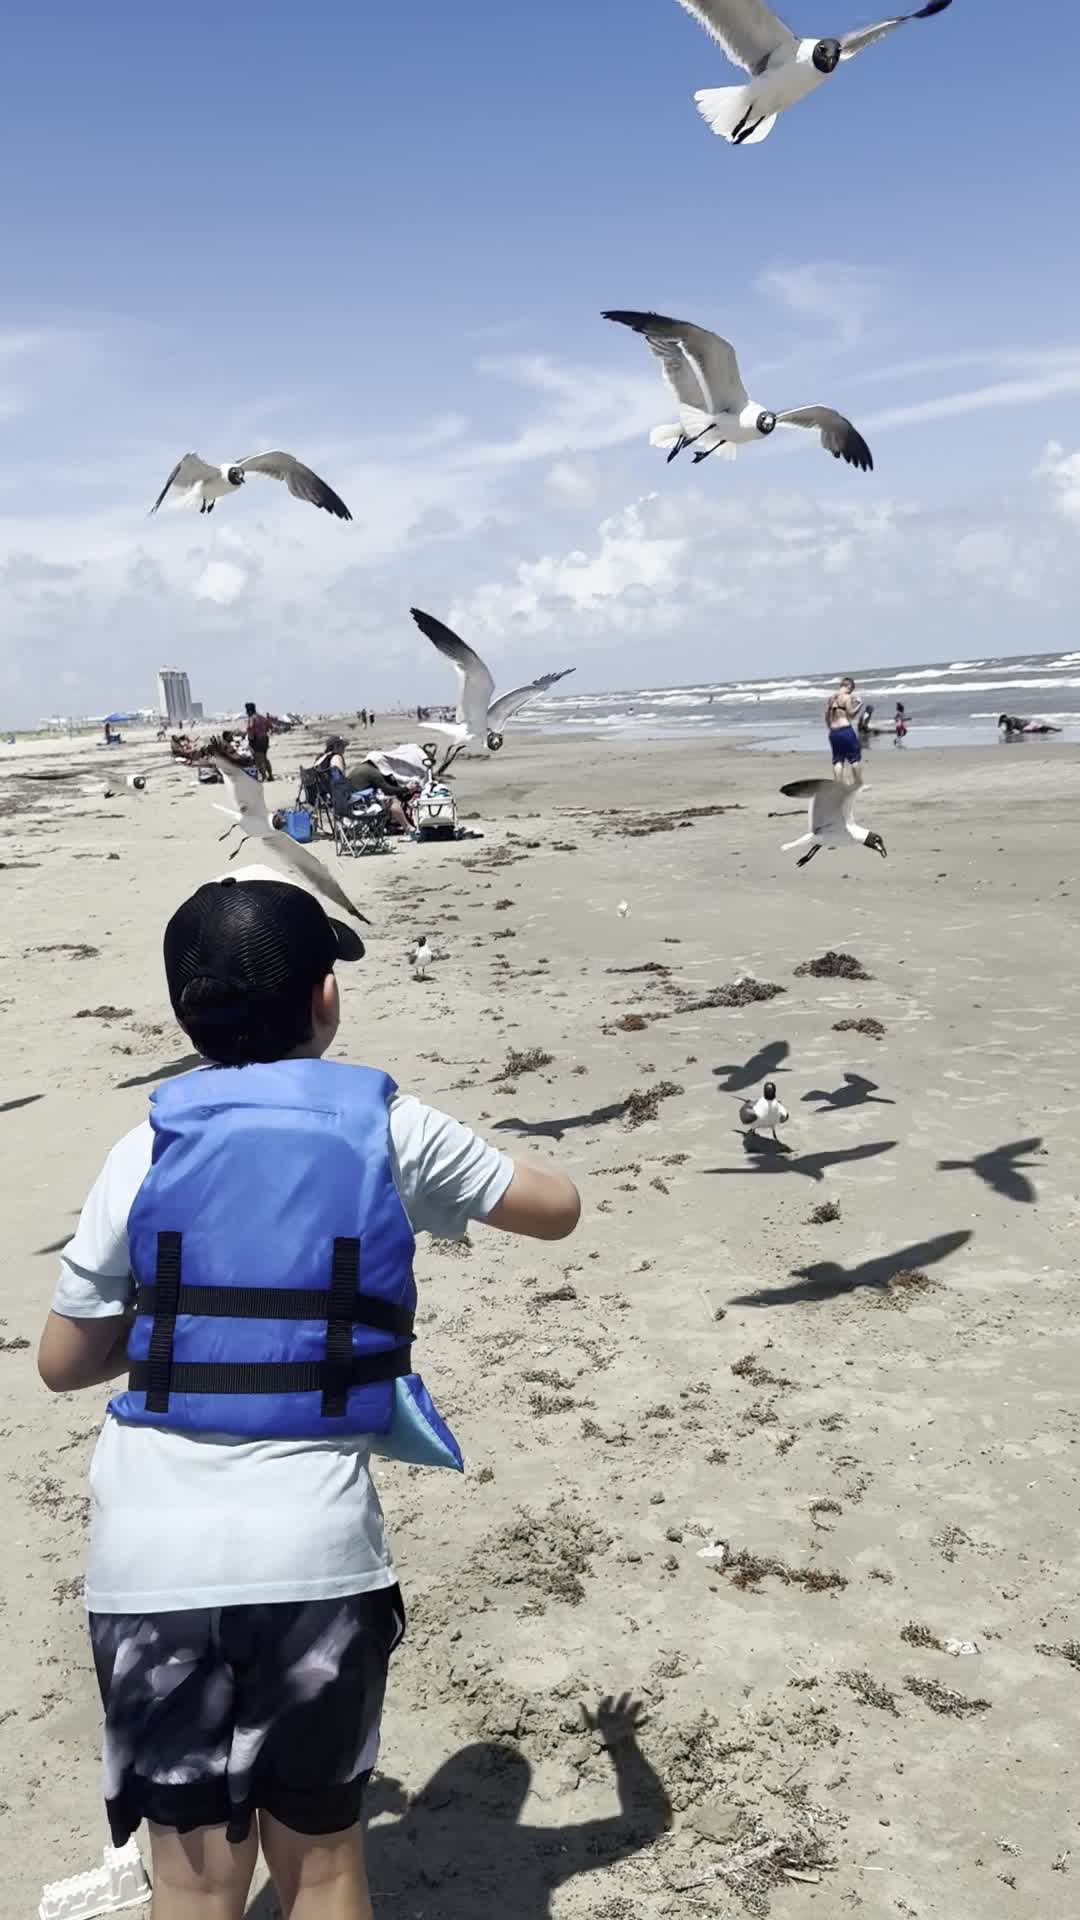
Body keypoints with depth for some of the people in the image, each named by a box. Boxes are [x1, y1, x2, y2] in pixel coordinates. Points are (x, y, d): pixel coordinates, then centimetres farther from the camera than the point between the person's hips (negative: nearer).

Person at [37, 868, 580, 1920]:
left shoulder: (145, 1150, 2)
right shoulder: (391, 1130, -1)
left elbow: (62, 1362, 11)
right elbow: (557, 1208, 14)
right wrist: (468, 1162, 33)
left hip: (148, 1556, 1)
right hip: (314, 1550, -1)